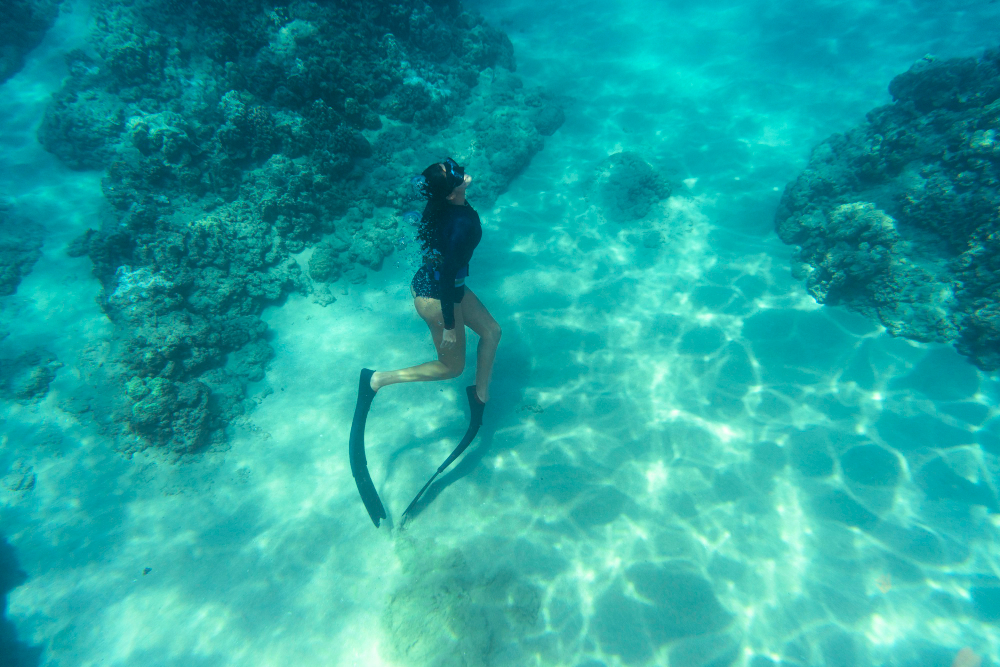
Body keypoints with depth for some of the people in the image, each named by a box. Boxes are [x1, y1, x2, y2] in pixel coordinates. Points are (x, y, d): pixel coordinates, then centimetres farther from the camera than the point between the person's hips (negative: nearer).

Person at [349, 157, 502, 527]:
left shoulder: (441, 206, -2)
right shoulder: (464, 222, -30)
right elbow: (448, 276, -30)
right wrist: (449, 327, -22)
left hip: (431, 283, 9)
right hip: (436, 297, -9)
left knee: (491, 330, 17)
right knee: (451, 367, 10)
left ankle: (480, 396, 27)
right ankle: (378, 380, 9)